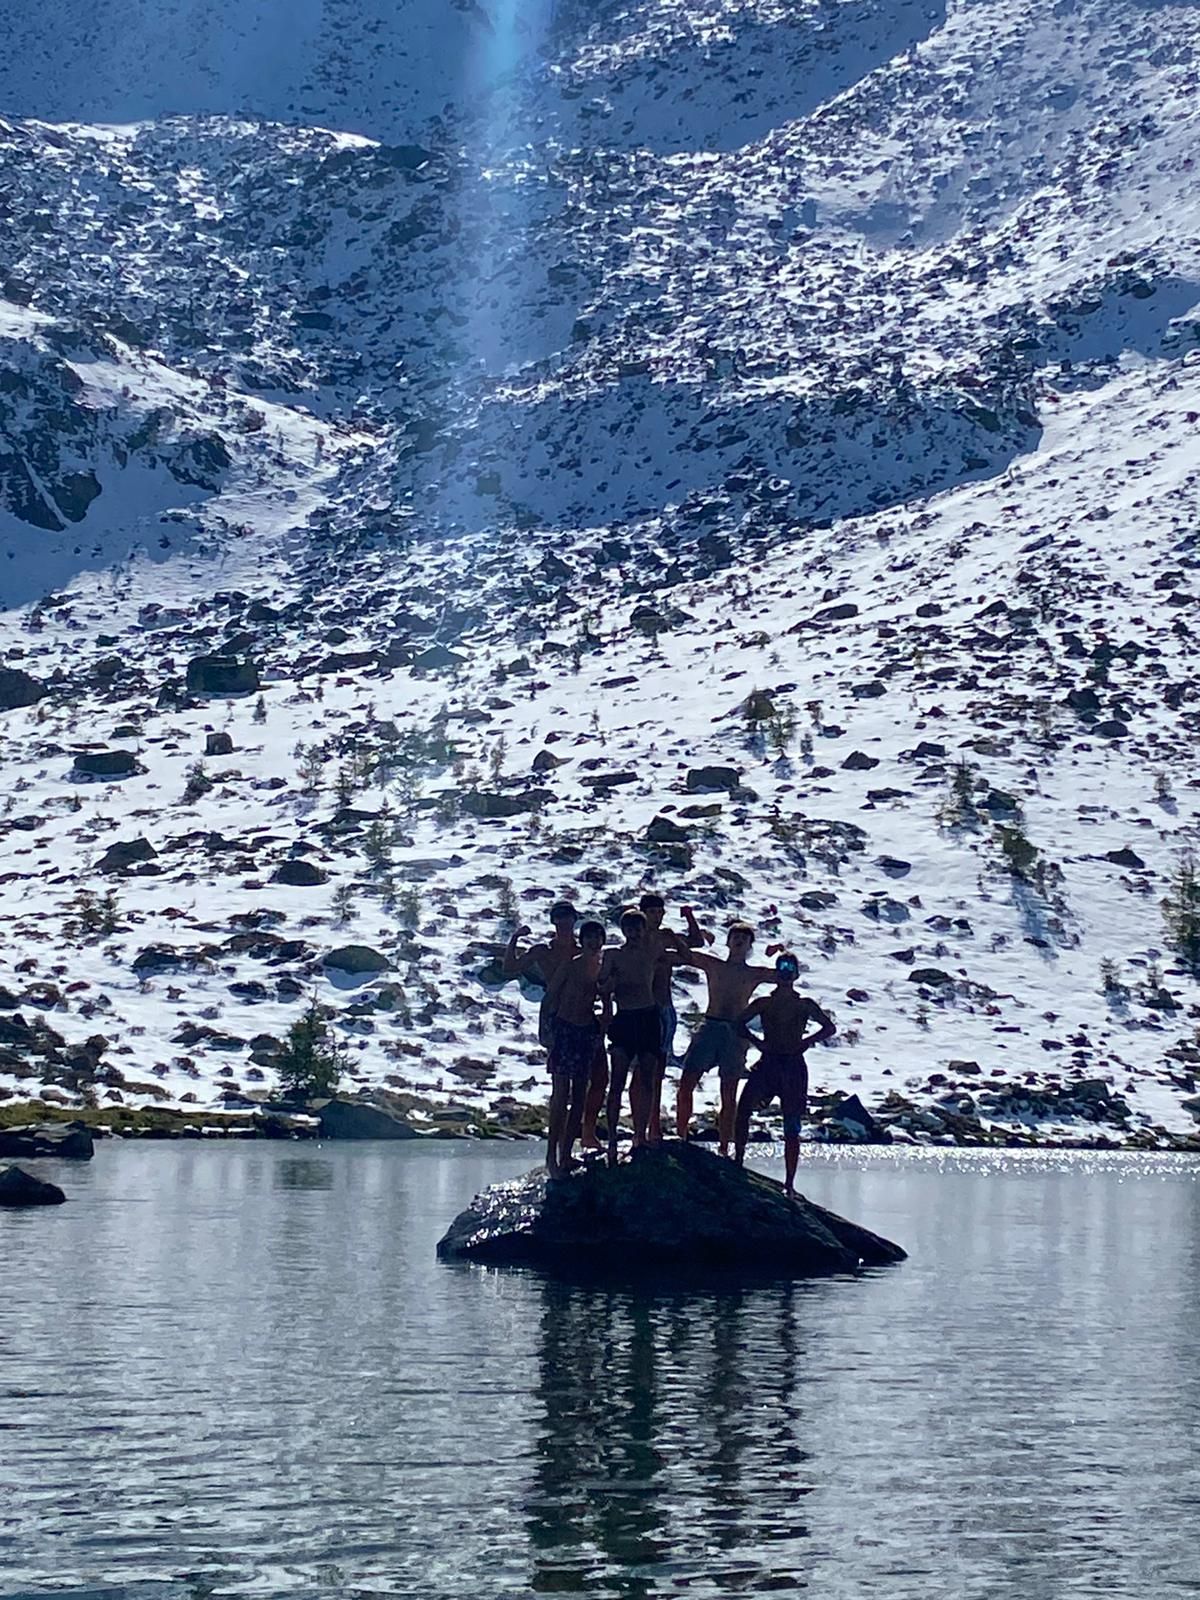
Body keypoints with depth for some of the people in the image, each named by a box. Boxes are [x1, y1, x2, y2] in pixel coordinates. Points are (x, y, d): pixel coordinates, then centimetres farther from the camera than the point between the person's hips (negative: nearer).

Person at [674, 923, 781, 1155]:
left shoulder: (754, 974, 12)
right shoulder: (712, 965, 13)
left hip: (735, 1033, -1)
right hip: (709, 1027, 1)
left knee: (729, 1094, 0)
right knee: (686, 1083, -8)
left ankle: (724, 1148, 4)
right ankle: (680, 1137, 4)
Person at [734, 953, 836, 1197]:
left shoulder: (804, 1005, 6)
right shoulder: (764, 1003, 8)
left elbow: (830, 1028, 11)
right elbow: (740, 1022, 15)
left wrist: (806, 1042, -3)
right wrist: (756, 1041, 1)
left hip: (793, 1065, -1)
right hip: (768, 1062, 1)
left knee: (792, 1127, -1)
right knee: (743, 1110, -14)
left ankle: (789, 1184, 1)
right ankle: (738, 1161, -4)